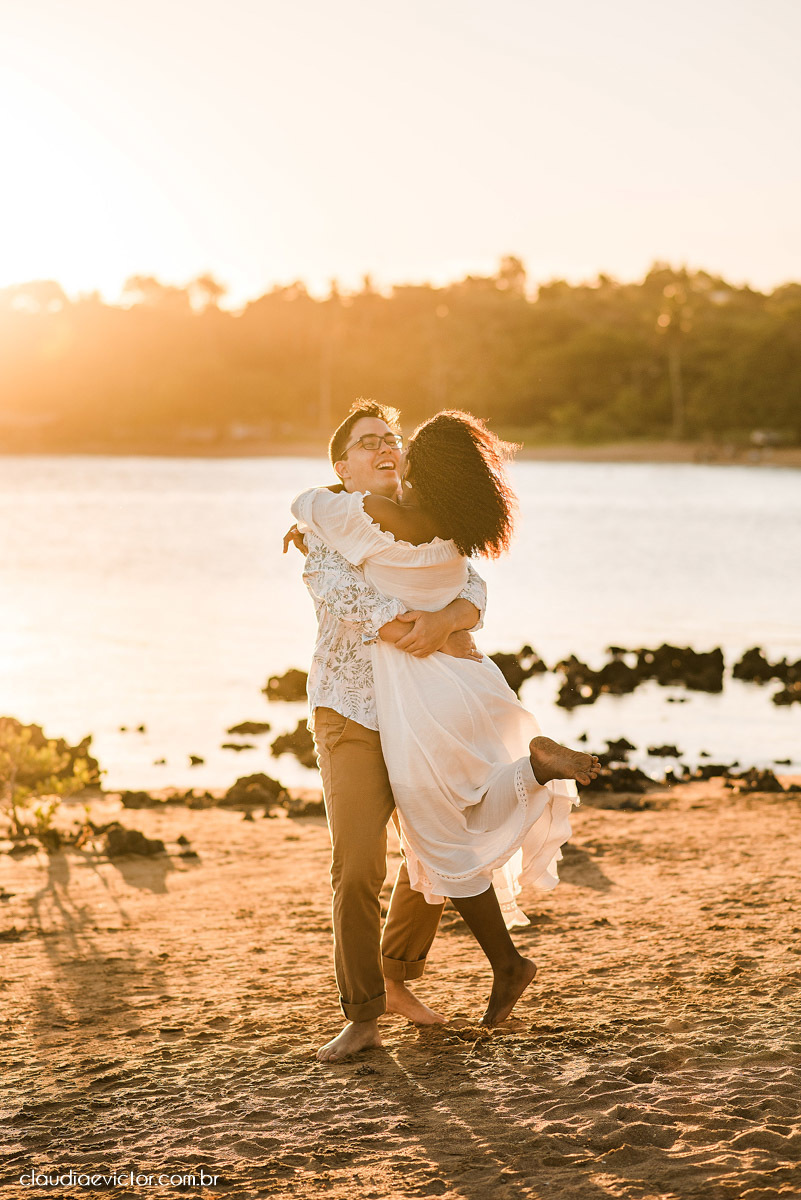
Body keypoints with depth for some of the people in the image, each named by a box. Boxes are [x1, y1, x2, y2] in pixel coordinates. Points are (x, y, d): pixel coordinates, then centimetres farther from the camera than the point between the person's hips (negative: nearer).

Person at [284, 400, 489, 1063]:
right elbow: (350, 600, -22)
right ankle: (363, 1015, -3)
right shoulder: (322, 531, -5)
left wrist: (441, 620, -31)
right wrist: (454, 641, -22)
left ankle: (398, 977, 32)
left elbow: (472, 592, -7)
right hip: (351, 715, -5)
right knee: (357, 866, -13)